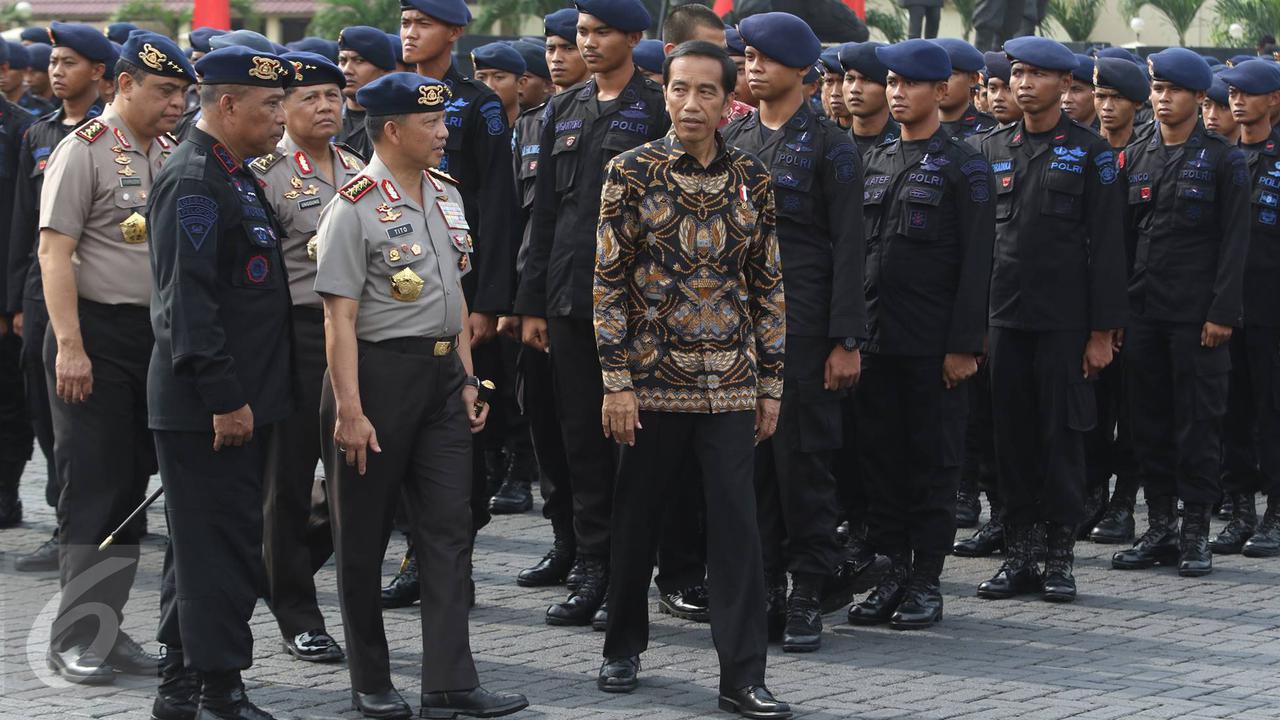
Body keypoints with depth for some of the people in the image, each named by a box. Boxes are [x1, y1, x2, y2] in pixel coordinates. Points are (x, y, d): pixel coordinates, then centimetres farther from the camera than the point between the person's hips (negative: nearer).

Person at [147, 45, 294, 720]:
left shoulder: (235, 177, 16)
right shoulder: (192, 181, -16)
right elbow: (188, 300, -22)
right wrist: (224, 399, -22)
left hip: (239, 398, 10)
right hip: (208, 405, -10)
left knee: (203, 546, 15)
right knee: (221, 549, -6)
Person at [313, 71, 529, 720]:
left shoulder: (446, 194, 11)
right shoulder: (355, 207, -12)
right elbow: (339, 317, -15)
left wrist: (467, 380, 14)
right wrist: (350, 410, -19)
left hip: (441, 372, 7)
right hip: (377, 371, -7)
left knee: (449, 531, 2)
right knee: (364, 537, 4)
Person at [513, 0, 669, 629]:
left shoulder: (658, 110, -4)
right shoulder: (563, 113, 13)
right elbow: (544, 213, 14)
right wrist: (532, 303, 11)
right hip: (570, 298, 6)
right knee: (582, 436, 8)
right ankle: (594, 571, 15)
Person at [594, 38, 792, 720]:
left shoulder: (751, 178, 5)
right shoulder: (631, 172, -3)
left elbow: (768, 284, 9)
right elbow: (609, 280, -4)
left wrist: (770, 382, 6)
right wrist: (616, 381, -9)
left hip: (730, 383, 1)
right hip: (651, 380, -1)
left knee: (736, 524, -3)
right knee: (636, 516, 10)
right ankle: (624, 647, 29)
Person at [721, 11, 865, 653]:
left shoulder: (828, 144, -2)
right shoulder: (731, 140, 12)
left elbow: (848, 248, -5)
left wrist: (846, 341, -11)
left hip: (802, 326, -4)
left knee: (802, 457, -2)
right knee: (748, 458, 5)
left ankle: (807, 598, 5)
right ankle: (762, 591, 13)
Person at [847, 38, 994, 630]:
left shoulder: (963, 167, -4)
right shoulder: (874, 161, 13)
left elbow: (976, 263, -8)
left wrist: (964, 344, -14)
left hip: (934, 345, -6)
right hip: (876, 337, 6)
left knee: (932, 462, 1)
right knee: (880, 457, 7)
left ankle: (926, 581, 7)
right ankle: (894, 570, 15)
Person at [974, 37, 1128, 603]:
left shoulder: (1090, 151, -1)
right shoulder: (992, 148, 10)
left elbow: (1106, 245, -3)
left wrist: (1103, 331, -8)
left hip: (1064, 319, -3)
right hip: (1004, 316, 3)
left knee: (1062, 434, 0)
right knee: (1011, 435, 5)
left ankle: (1060, 556, 8)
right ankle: (1018, 553, 13)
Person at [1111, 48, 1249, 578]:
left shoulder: (1224, 160, -1)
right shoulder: (1135, 157, 12)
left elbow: (1234, 242, -5)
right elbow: (1120, 234, 13)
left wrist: (1222, 313, -12)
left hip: (1197, 314, -4)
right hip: (1143, 311, 4)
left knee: (1198, 422, 0)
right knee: (1149, 421, 7)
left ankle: (1195, 532, 6)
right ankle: (1159, 528, 14)